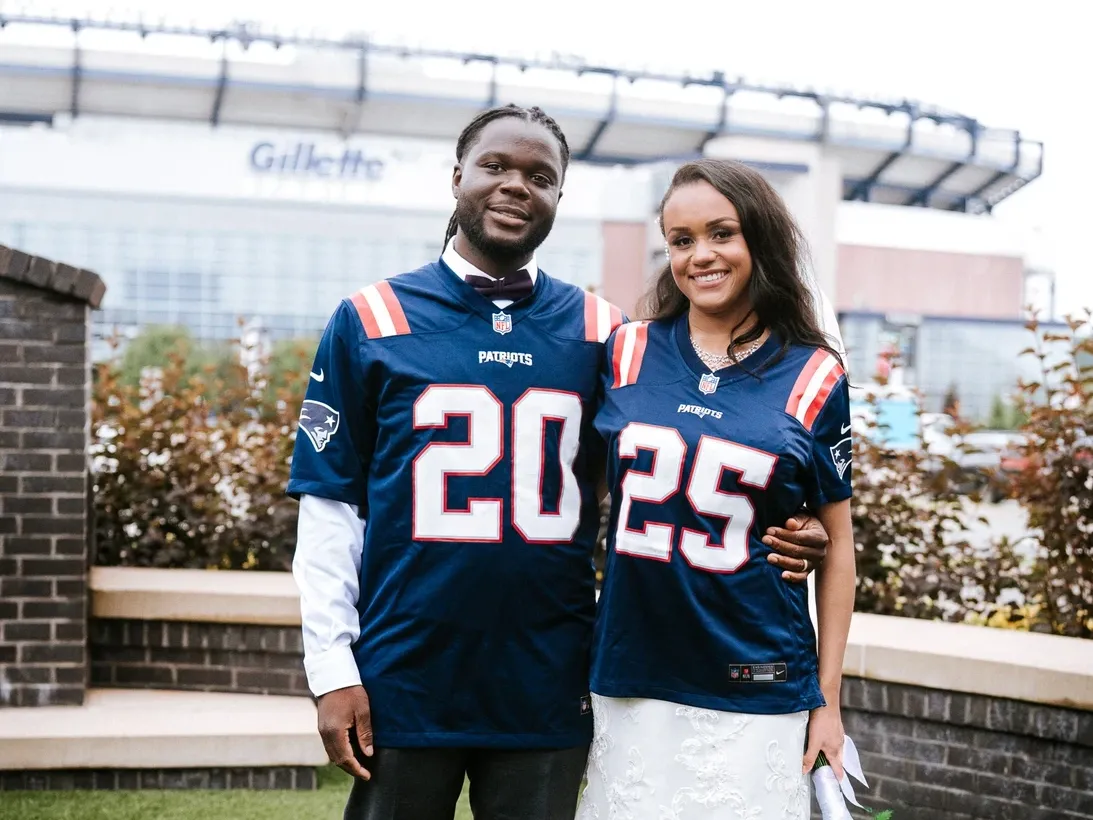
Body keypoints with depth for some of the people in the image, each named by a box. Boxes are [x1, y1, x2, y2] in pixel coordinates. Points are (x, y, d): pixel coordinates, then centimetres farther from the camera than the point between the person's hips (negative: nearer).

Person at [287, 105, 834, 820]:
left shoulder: (603, 333, 4)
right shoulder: (371, 321, -1)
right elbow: (330, 505, 0)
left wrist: (781, 542, -6)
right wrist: (333, 670, -7)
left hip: (549, 691, 2)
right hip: (402, 684, -1)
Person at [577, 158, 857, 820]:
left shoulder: (813, 378, -2)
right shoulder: (627, 354, 3)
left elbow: (837, 543, 3)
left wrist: (828, 698, 1)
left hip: (757, 689, -2)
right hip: (631, 680, 2)